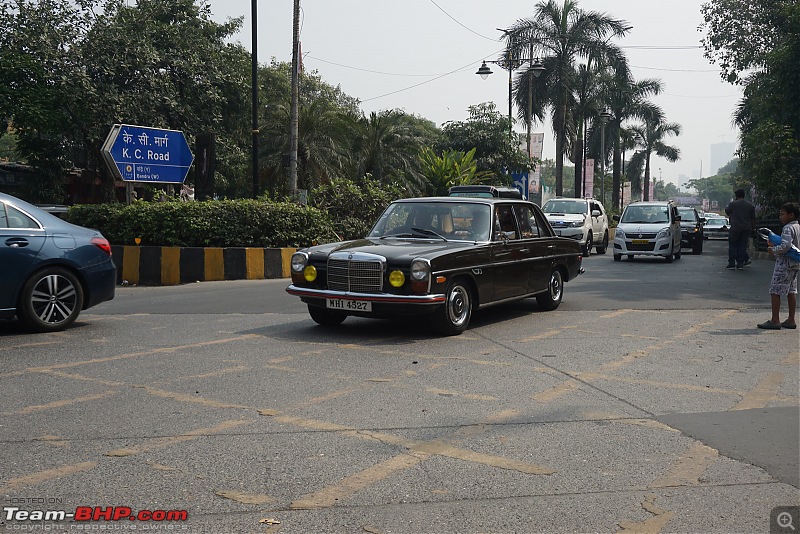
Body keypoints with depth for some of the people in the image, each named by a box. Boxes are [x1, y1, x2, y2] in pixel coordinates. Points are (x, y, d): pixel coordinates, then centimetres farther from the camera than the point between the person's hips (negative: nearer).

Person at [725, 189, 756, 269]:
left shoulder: (733, 204, -5)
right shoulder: (750, 205, 7)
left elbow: (727, 212, 11)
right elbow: (753, 218, 10)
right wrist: (753, 229, 18)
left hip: (735, 228, -3)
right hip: (746, 229, 3)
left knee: (732, 245, 4)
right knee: (742, 246, 7)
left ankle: (731, 263, 1)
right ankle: (740, 264, 6)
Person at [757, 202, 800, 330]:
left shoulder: (788, 228, -16)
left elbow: (786, 246, -27)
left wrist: (773, 249, -13)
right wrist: (776, 243, 12)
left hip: (784, 263, -10)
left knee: (775, 291, -5)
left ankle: (775, 320, -6)